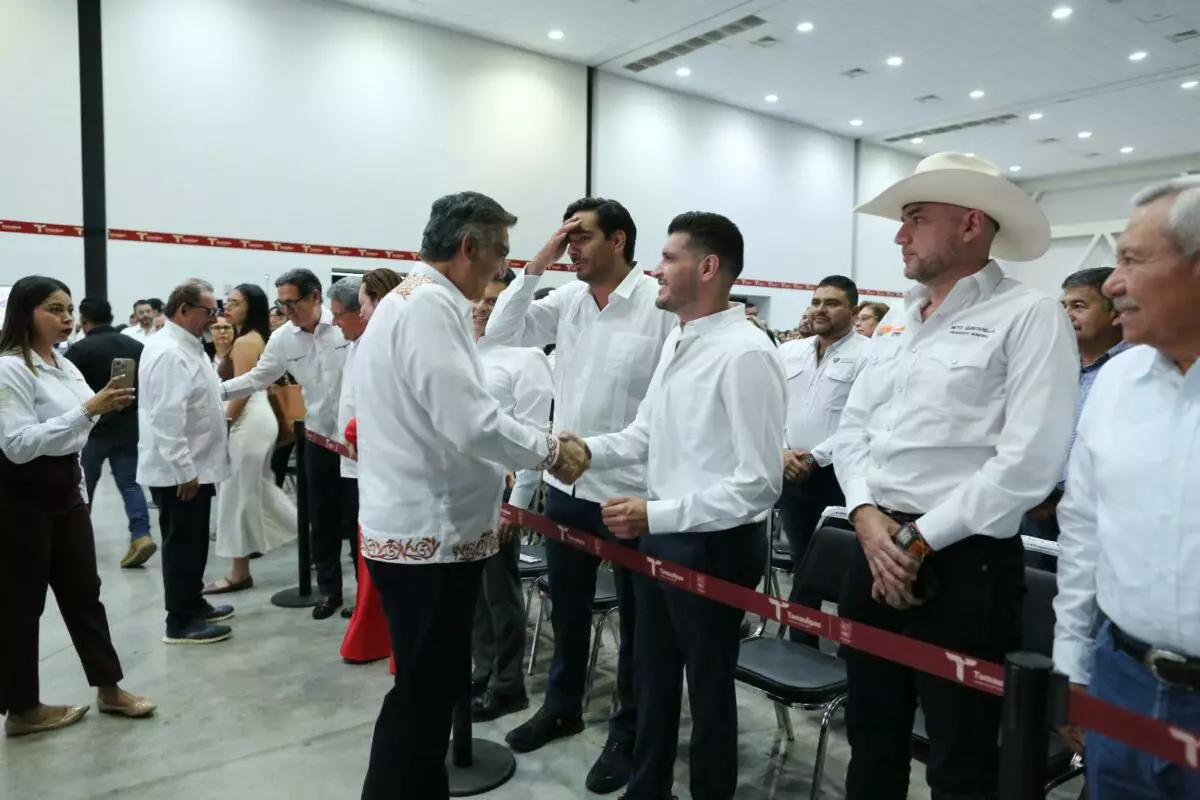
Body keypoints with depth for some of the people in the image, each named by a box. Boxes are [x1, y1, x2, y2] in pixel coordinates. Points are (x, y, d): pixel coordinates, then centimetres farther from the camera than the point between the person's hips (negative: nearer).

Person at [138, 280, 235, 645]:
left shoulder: (187, 347, 12)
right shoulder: (169, 353, -20)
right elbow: (166, 417, -26)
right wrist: (184, 469, -25)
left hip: (195, 465, 10)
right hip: (180, 471, -10)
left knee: (193, 542, 19)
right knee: (182, 543, 0)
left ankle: (194, 605, 32)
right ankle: (181, 622, 11)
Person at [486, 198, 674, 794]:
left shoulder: (662, 304, -14)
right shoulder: (566, 300, 4)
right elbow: (502, 332, 3)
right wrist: (537, 265, -4)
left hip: (631, 489, -6)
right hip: (565, 483, 6)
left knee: (634, 617, 13)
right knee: (567, 607, 22)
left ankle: (627, 735, 31)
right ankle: (562, 706, 44)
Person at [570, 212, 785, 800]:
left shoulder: (745, 354, -23)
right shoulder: (677, 339, 5)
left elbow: (758, 483, -26)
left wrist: (655, 515, -26)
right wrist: (590, 450, -3)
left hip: (713, 546, -8)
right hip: (661, 536, 9)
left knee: (708, 688, 15)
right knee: (653, 678, 24)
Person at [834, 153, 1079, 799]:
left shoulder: (1029, 316, -8)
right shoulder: (894, 323, 13)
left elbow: (1029, 462, -18)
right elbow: (851, 431, 11)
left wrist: (919, 541, -14)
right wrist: (868, 518, -7)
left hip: (962, 563, -6)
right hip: (874, 552, 6)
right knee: (871, 739, 20)